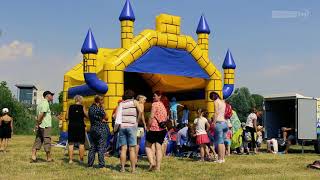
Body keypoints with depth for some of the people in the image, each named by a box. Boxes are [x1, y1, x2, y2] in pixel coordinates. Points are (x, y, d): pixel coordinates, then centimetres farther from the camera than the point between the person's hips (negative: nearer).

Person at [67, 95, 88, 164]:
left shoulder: (70, 107, 3)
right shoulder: (82, 107, -4)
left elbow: (67, 117, 5)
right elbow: (87, 116, -3)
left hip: (71, 126, 2)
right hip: (80, 126, -2)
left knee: (71, 143, 6)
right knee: (81, 143, 6)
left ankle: (70, 159, 4)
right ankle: (81, 159, 7)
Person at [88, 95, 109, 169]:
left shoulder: (90, 108, 8)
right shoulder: (99, 109, -15)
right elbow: (106, 118, -6)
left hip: (92, 129, 7)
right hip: (101, 129, -7)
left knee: (92, 147, 12)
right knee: (101, 148, -5)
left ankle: (90, 164, 15)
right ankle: (102, 165, -5)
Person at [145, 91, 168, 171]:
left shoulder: (155, 104, -8)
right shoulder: (163, 106, 17)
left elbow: (151, 117, -15)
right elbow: (166, 118, 20)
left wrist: (148, 127, -9)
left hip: (154, 128, -7)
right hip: (162, 129, 7)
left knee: (148, 146, 6)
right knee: (159, 148, 6)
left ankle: (152, 162, -11)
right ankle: (158, 167, 3)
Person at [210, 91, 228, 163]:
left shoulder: (216, 102, -3)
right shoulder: (223, 102, 19)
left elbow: (216, 113, -11)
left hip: (219, 122, -8)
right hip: (225, 123, 8)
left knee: (219, 142, -6)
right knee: (222, 142, 11)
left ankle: (220, 159, -6)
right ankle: (223, 158, 11)